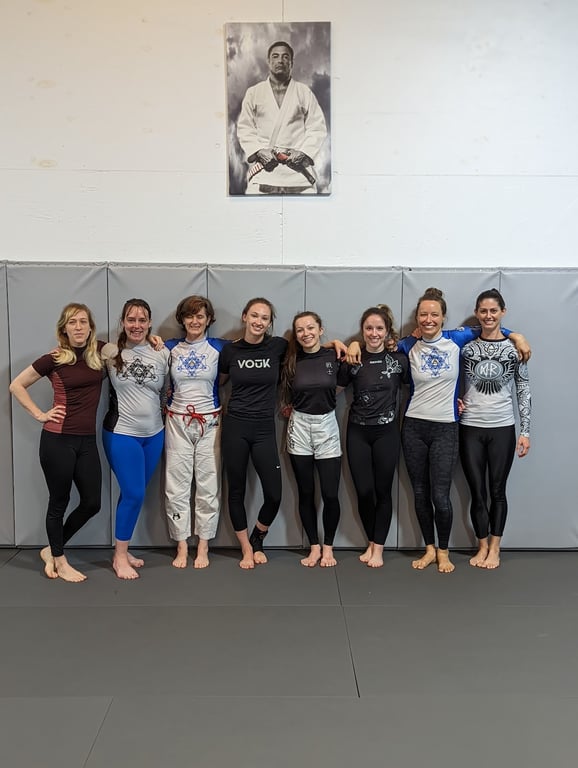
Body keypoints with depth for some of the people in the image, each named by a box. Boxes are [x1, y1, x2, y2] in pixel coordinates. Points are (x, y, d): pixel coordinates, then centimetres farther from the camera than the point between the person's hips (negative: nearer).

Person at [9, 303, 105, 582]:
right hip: (58, 440, -5)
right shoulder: (54, 359, -8)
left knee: (92, 503, 9)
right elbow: (16, 385, 2)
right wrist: (39, 414, -4)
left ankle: (51, 550, 31)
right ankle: (59, 561, 27)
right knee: (59, 502, 8)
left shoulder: (100, 351, 2)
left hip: (87, 441, 5)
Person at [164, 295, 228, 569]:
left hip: (210, 423, -1)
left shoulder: (220, 347, 0)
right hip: (177, 423, 2)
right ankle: (182, 546, 15)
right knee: (176, 486, 3)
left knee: (208, 486, 3)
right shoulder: (170, 347, 5)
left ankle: (203, 547, 15)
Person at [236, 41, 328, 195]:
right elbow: (244, 128, 12)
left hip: (298, 168, 0)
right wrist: (259, 151, -6)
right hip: (263, 168, 0)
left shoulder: (305, 93, 14)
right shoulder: (253, 93, 16)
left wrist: (303, 152, -7)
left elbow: (317, 128, 10)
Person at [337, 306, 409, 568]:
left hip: (386, 432, 0)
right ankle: (371, 543, 25)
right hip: (358, 432, 1)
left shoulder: (398, 359, -2)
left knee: (383, 491, 6)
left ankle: (378, 548, 20)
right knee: (363, 492, 3)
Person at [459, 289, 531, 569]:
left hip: (503, 429, 0)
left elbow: (523, 391, 1)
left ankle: (494, 549, 22)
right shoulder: (466, 346, 1)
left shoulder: (514, 347, 0)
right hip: (471, 428, 1)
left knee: (497, 491, 8)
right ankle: (482, 546, 23)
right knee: (477, 492, 6)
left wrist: (525, 431, -2)